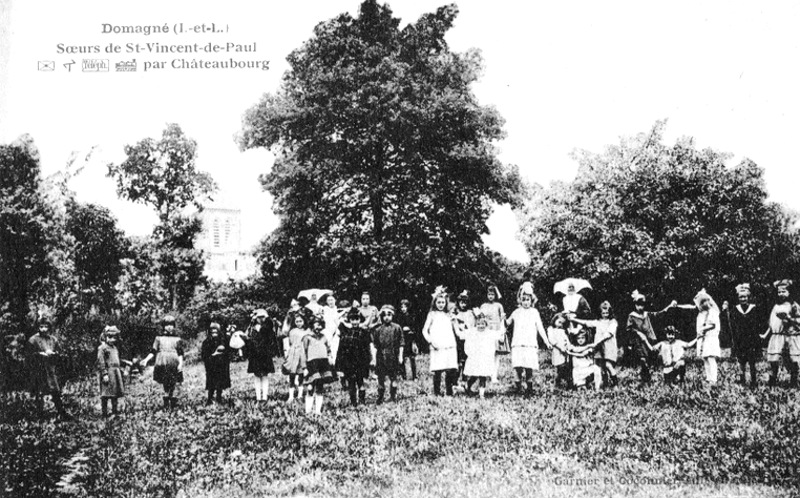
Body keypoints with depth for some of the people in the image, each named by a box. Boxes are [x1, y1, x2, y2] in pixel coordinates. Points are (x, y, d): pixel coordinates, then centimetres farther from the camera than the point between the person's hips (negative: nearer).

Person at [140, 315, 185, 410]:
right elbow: (153, 352, 10)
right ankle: (166, 403, 1)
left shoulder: (177, 339, 9)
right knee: (165, 384, -4)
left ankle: (173, 402, 4)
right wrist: (146, 359, -3)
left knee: (173, 384, -3)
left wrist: (180, 363, -9)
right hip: (162, 364, 0)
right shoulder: (159, 338, 12)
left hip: (174, 365, 0)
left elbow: (180, 353, 5)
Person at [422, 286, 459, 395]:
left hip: (449, 346, 3)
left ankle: (449, 393, 6)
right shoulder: (432, 314, 9)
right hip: (437, 347, -3)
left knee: (451, 370, -3)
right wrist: (431, 341, -8)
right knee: (437, 371, -7)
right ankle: (437, 393, 1)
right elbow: (425, 330, 3)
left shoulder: (448, 315, 18)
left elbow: (455, 330, 21)